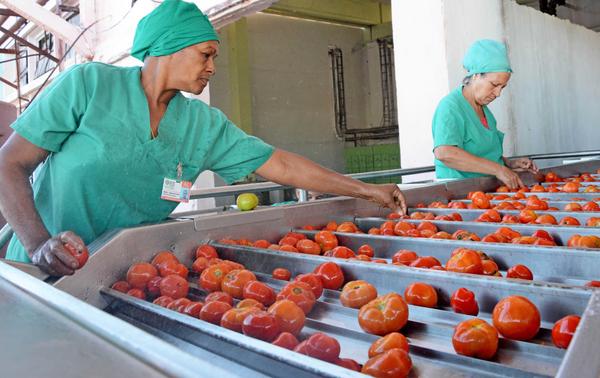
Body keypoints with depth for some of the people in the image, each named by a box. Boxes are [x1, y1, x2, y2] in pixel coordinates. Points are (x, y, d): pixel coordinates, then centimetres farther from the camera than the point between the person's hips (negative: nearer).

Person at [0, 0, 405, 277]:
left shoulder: (205, 125, 3)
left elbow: (280, 164, 3)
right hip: (46, 274, -3)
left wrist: (366, 190, 3)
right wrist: (39, 244, -23)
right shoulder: (88, 84, -9)